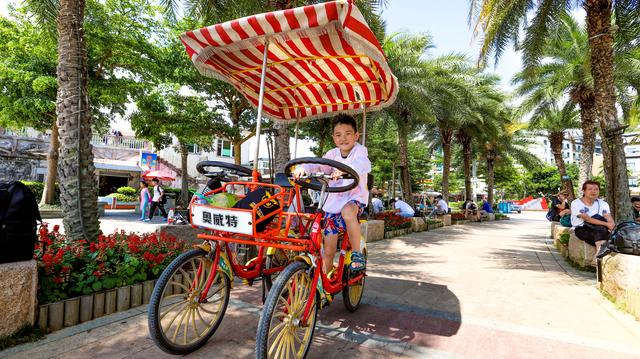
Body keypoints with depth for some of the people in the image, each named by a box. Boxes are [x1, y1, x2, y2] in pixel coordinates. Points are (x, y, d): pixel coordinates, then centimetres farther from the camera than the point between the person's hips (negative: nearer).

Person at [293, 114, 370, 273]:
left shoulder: (360, 150, -4)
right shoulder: (332, 154, 7)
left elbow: (365, 164, -26)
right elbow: (317, 164, -6)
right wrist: (303, 168, -29)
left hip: (355, 197, -3)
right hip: (333, 202, 3)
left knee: (348, 212, -41)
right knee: (328, 251, 2)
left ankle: (357, 253, -20)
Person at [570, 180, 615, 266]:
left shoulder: (603, 204, 8)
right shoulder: (576, 203, -9)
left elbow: (609, 219, -5)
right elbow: (587, 219, -21)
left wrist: (612, 225, -29)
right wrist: (606, 224, -30)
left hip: (599, 230, 4)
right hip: (582, 229, -4)